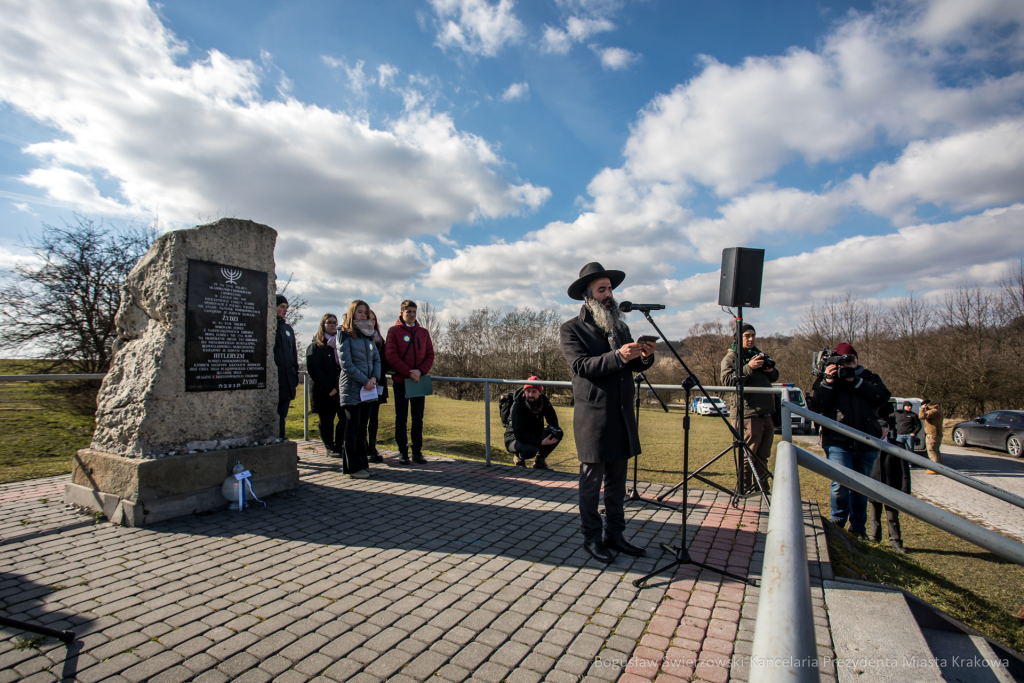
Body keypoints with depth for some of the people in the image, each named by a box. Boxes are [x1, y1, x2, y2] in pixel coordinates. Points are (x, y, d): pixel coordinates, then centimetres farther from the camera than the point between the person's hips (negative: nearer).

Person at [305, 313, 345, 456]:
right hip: (324, 392, -4)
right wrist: (328, 388, -15)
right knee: (327, 420, 4)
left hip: (341, 389, 4)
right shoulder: (315, 346, -1)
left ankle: (339, 445, 15)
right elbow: (313, 369, -9)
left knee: (345, 418, 0)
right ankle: (330, 448, 18)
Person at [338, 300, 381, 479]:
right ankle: (353, 467, 5)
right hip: (352, 388, -6)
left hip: (368, 388, 6)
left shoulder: (367, 335, 16)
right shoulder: (345, 335, -4)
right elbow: (346, 364, -11)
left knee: (362, 427, 10)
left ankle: (362, 463, 17)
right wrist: (364, 381, -13)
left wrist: (374, 378, -5)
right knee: (353, 427, -1)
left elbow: (376, 359, 12)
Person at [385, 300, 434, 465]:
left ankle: (417, 451, 15)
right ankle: (402, 451, 15)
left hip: (419, 381, 3)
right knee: (401, 417, 5)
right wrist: (409, 372, -16)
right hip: (400, 381, -3)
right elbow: (391, 356, -10)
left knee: (418, 417, 7)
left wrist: (420, 371, -11)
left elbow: (430, 355, 6)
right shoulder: (394, 331, -1)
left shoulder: (423, 332, 10)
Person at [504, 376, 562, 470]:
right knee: (531, 450, -38)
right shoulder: (517, 406, -25)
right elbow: (519, 434, -30)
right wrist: (540, 442, -39)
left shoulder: (543, 401, -8)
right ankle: (518, 457, 0)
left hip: (534, 436, 6)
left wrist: (553, 429, -20)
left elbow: (553, 419, 5)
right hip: (514, 439, -6)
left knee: (558, 434, -17)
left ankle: (539, 460, 4)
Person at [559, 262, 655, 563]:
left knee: (617, 480, 13)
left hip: (622, 415, 6)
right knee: (592, 479, 3)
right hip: (593, 416, -6)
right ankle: (591, 538, 17)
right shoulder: (571, 329, -3)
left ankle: (614, 534, 26)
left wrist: (645, 356, -7)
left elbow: (634, 366, 15)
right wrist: (618, 356, -27)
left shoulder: (620, 326, 16)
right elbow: (582, 366, -16)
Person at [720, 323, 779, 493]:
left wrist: (771, 369, 5)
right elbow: (727, 380, -17)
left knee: (763, 455, 13)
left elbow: (774, 378, 27)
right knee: (747, 454, -6)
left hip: (766, 413, 8)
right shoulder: (730, 357, -1)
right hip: (747, 414, -7)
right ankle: (744, 490, 2)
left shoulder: (758, 354, 22)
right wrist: (749, 368, -24)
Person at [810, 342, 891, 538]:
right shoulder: (829, 379, 9)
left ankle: (858, 528, 23)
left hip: (867, 443, 2)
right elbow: (817, 406, -4)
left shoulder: (870, 378, 13)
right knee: (840, 484, -12)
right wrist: (827, 382, -14)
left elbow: (883, 397, -7)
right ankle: (837, 524, 7)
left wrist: (855, 381, -12)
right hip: (838, 441, -2)